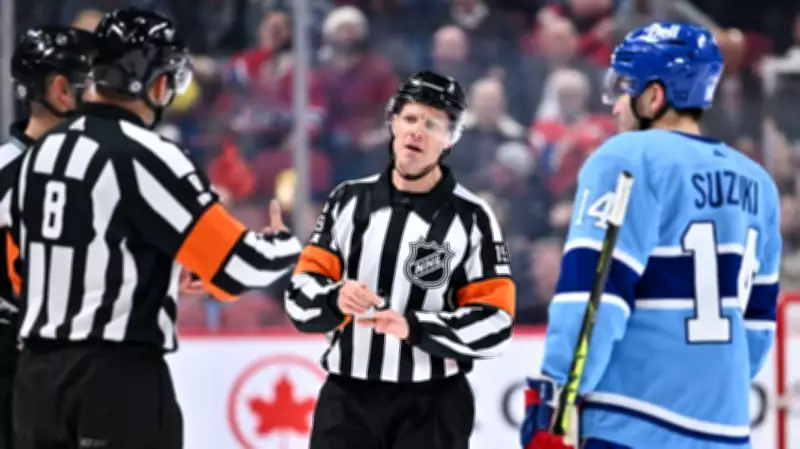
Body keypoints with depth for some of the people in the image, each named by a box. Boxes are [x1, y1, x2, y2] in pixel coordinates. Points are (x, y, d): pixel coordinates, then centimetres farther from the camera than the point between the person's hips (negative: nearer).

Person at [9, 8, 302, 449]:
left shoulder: (41, 152, 10)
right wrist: (285, 245, 7)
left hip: (37, 372, 8)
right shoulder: (144, 156, -14)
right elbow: (238, 263, -16)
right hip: (119, 378, -8)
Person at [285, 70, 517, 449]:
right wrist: (334, 299, -20)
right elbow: (301, 293, 3)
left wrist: (415, 327, -23)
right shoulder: (348, 201, 6)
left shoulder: (470, 218, -5)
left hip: (430, 404, -3)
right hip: (347, 398, 3)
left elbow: (494, 322, -10)